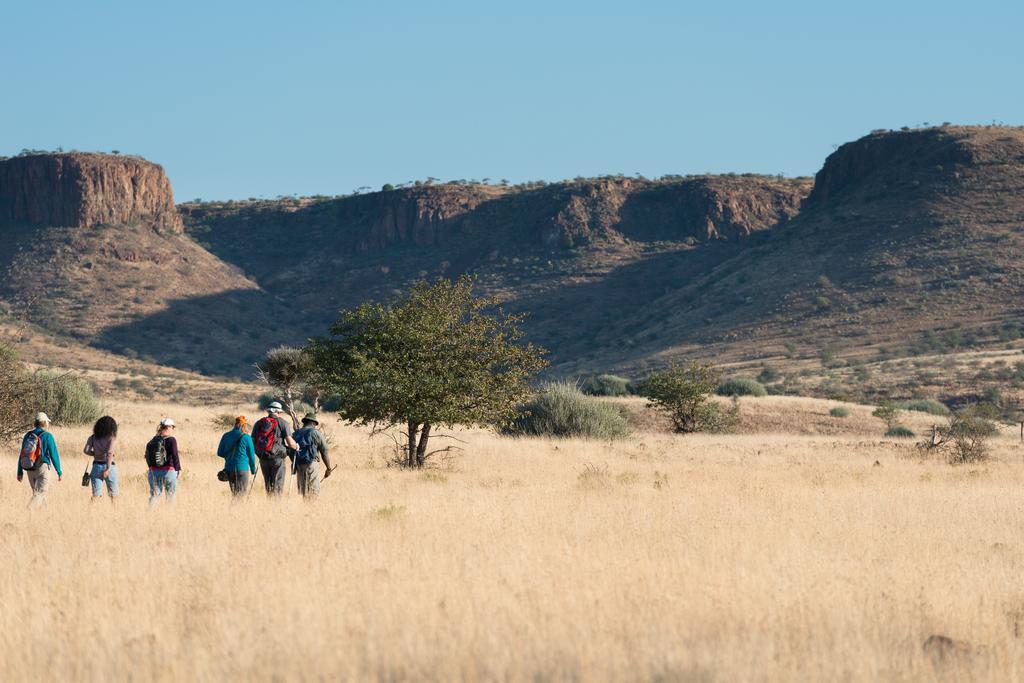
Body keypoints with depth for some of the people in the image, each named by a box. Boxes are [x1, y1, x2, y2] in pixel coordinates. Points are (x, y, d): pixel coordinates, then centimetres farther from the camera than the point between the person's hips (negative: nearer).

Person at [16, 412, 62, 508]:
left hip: (30, 470, 6)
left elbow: (22, 454, 9)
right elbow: (54, 455, -8)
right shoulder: (47, 436, -7)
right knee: (40, 494, -9)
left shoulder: (28, 435, 8)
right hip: (42, 468, -6)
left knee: (37, 493, 20)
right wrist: (59, 472, -2)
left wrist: (20, 472, 14)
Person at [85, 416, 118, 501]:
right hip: (108, 466, -3)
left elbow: (87, 450, -5)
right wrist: (108, 469, -20)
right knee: (113, 494, 8)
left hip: (96, 466, 3)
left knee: (96, 494, 2)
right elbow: (110, 453, -18)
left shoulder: (93, 438, 5)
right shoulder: (112, 438, -6)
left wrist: (96, 454, 12)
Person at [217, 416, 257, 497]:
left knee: (234, 492, 16)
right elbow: (251, 455, -3)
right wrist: (253, 470, 11)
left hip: (229, 469, 5)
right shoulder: (246, 438, -9)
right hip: (242, 469, -4)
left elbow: (220, 453, 8)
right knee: (242, 493, 0)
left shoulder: (226, 436, 3)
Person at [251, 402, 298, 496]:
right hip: (277, 458, -4)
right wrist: (296, 447, 12)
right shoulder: (282, 423, -3)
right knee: (277, 486, 0)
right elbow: (290, 442, -9)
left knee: (268, 484, 15)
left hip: (263, 459, 4)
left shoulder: (259, 423, 9)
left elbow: (253, 441, 7)